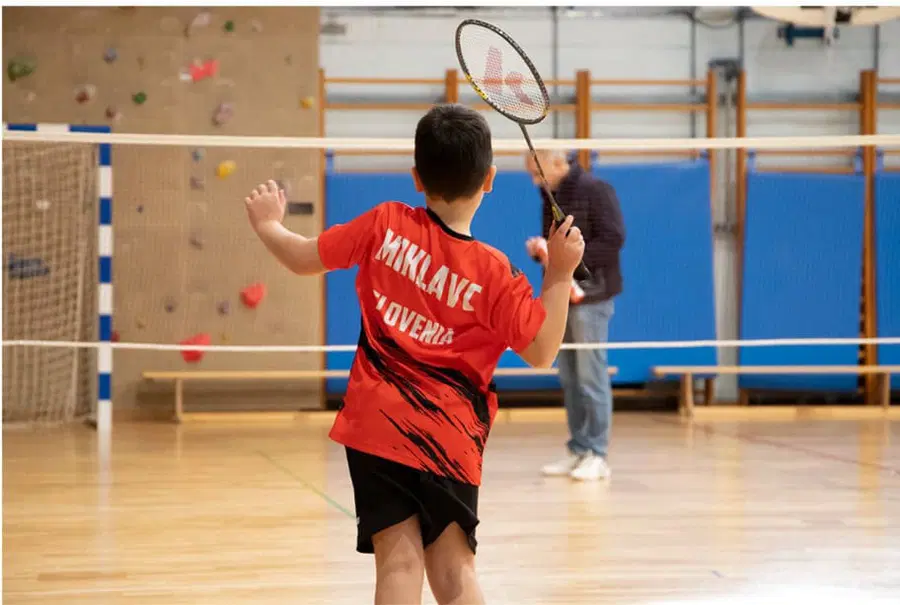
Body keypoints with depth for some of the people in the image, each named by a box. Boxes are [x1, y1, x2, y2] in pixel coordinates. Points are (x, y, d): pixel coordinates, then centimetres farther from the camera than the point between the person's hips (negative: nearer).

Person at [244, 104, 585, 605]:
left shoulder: (387, 224, -1)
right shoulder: (494, 272, -6)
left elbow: (305, 258, 8)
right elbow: (542, 353, -1)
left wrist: (267, 224, 28)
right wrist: (560, 274, 1)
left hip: (376, 423, 1)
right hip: (449, 439, -1)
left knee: (399, 561, -4)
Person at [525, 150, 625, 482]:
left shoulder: (596, 191, -10)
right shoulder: (550, 197, 14)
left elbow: (613, 240, -16)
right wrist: (540, 250, 1)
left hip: (589, 296, -8)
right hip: (560, 297, 8)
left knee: (591, 377, -5)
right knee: (569, 379, 8)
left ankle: (597, 454, -1)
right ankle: (578, 450, 14)